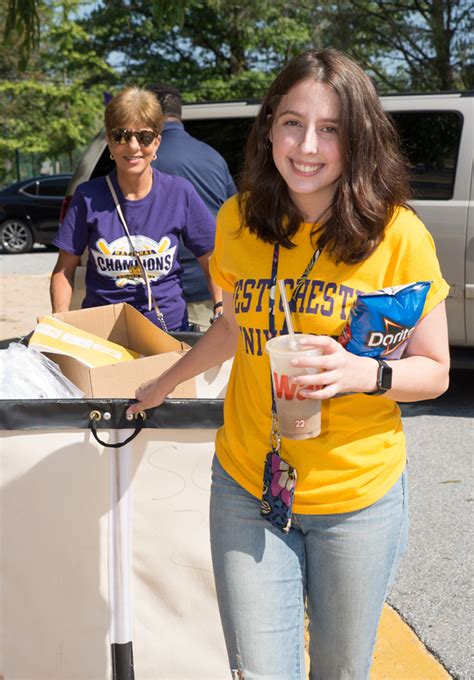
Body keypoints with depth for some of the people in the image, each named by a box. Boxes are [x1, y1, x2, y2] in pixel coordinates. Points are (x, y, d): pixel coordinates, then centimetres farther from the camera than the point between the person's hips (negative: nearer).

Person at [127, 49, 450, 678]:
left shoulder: (398, 235, -12)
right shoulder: (238, 221, -2)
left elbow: (434, 371, -5)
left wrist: (364, 373, -24)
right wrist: (166, 381, 26)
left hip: (358, 498, -2)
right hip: (247, 488, 2)